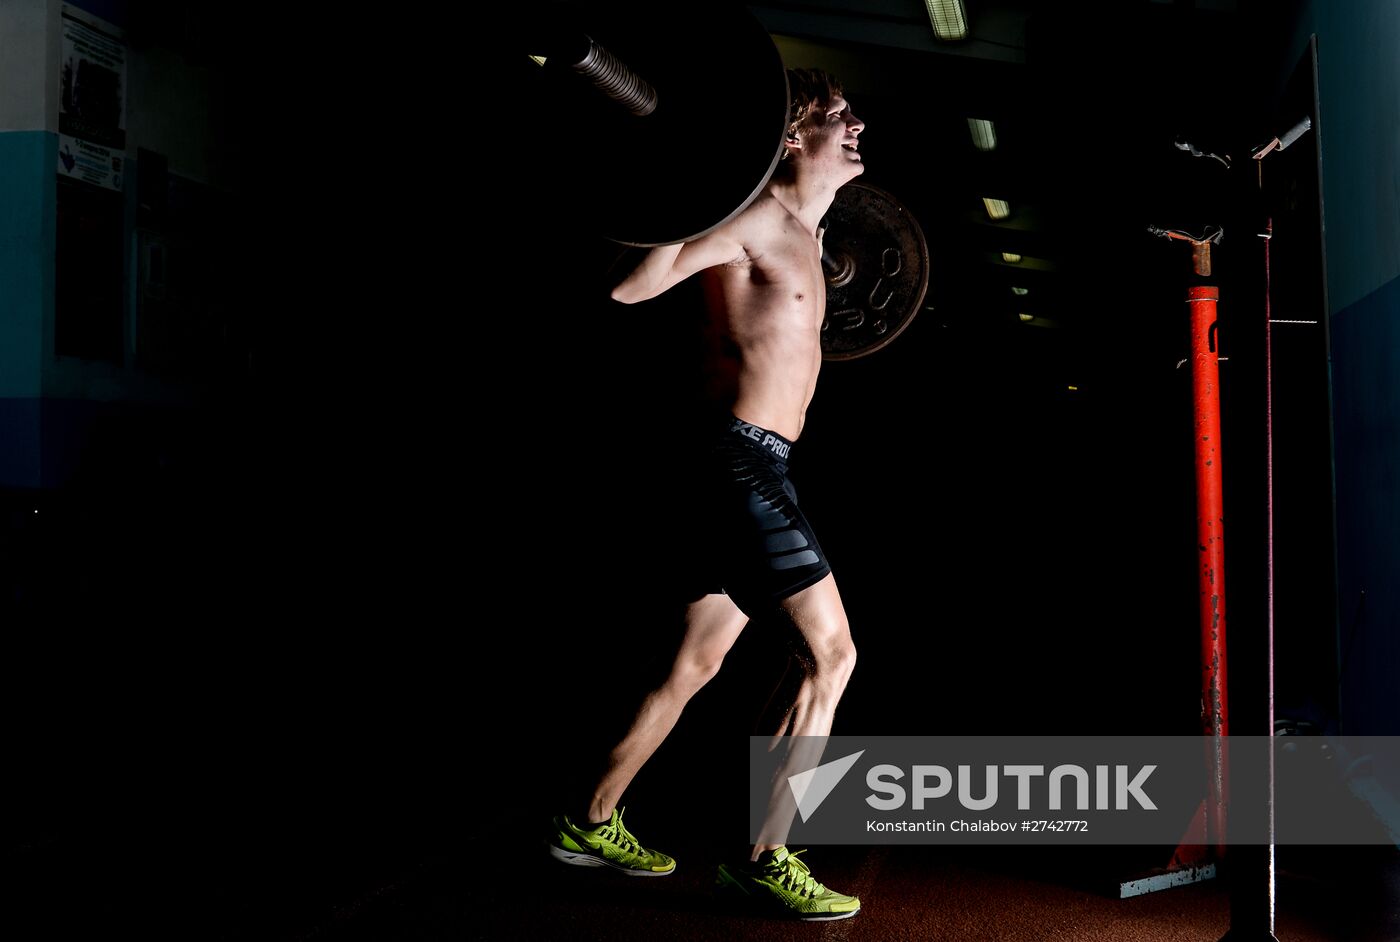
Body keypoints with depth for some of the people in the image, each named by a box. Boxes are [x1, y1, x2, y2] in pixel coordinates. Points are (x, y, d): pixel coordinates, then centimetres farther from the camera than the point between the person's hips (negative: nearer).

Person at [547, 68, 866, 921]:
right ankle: (767, 860, 0)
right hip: (743, 460, -10)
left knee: (696, 665, 15)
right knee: (832, 655, -8)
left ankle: (591, 823, 27)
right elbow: (631, 284, -23)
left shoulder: (802, 236, 17)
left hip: (750, 469, 10)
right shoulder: (755, 220, -12)